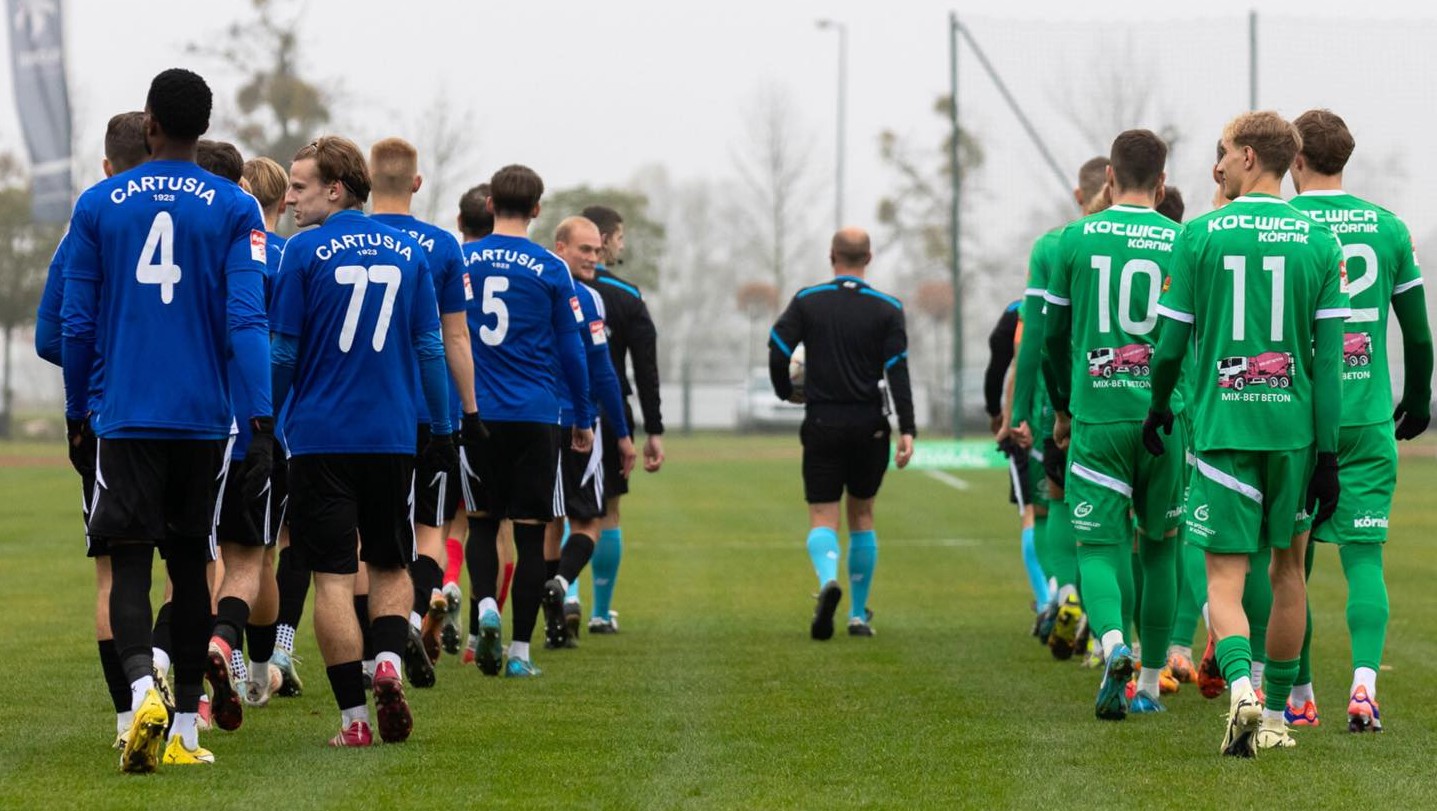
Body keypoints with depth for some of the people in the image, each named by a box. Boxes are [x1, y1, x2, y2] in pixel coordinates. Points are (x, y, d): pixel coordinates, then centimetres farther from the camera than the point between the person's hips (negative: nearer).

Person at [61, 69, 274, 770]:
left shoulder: (98, 206, 2)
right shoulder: (235, 210, -1)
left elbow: (76, 325, 5)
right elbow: (246, 321, -9)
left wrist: (76, 413, 17)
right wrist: (262, 423, -10)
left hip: (125, 417, -1)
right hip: (204, 419, 1)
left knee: (128, 564, -1)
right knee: (190, 566, 11)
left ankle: (142, 691, -28)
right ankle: (185, 730, 13)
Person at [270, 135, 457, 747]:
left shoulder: (305, 251, -5)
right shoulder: (408, 253, 6)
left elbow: (284, 352, -4)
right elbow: (429, 348, 9)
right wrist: (442, 430, 16)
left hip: (320, 437, -3)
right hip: (393, 438, 3)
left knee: (332, 576, 1)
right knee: (390, 565, 17)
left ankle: (355, 718, -3)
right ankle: (389, 661, -10)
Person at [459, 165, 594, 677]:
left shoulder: (458, 262, 2)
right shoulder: (551, 270, -3)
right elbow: (571, 350, 2)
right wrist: (583, 420, 13)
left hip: (475, 414, 2)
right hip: (534, 417, -2)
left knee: (482, 520, 16)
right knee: (530, 532, 4)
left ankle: (485, 605, -11)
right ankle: (520, 650, 3)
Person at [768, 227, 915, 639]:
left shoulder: (807, 301, 0)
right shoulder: (886, 308, 0)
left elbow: (778, 348, -7)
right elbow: (898, 370, -7)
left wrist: (785, 390, 12)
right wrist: (907, 430, -9)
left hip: (822, 424, -1)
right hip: (870, 427, 1)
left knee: (822, 519, 1)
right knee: (861, 517, 15)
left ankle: (828, 578, -31)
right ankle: (859, 615, 17)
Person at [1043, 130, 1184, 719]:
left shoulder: (1076, 239, 1)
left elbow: (1054, 336, 9)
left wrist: (1062, 409, 24)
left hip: (1096, 418, -1)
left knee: (1099, 547, 2)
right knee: (1159, 547, 15)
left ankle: (1113, 642, -28)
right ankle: (1150, 684, 21)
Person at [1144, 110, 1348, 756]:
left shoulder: (1198, 236, -3)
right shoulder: (1319, 242, 1)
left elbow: (1171, 343, 0)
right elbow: (1328, 358, -2)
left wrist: (1158, 408, 19)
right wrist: (1328, 453, 1)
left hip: (1222, 429, -2)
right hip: (1294, 429, 2)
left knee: (1224, 579, 0)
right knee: (1287, 568, 18)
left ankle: (1242, 685, -27)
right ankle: (1276, 714, 24)